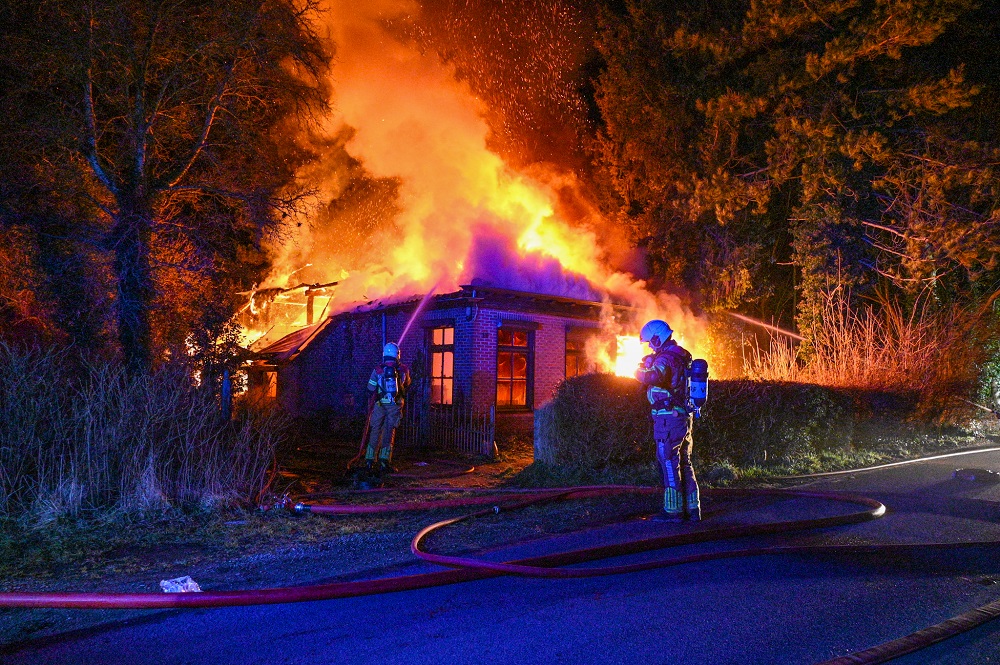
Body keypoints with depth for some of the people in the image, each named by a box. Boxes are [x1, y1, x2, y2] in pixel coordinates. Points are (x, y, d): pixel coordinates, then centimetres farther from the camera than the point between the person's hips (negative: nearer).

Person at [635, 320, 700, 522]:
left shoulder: (666, 358, -15)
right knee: (684, 463, 14)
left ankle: (673, 510, -1)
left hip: (668, 417, -9)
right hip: (684, 417, 9)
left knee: (669, 463, -4)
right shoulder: (682, 356, 15)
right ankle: (692, 509, 18)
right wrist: (650, 365, 17)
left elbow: (653, 377, -34)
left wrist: (640, 371, -14)